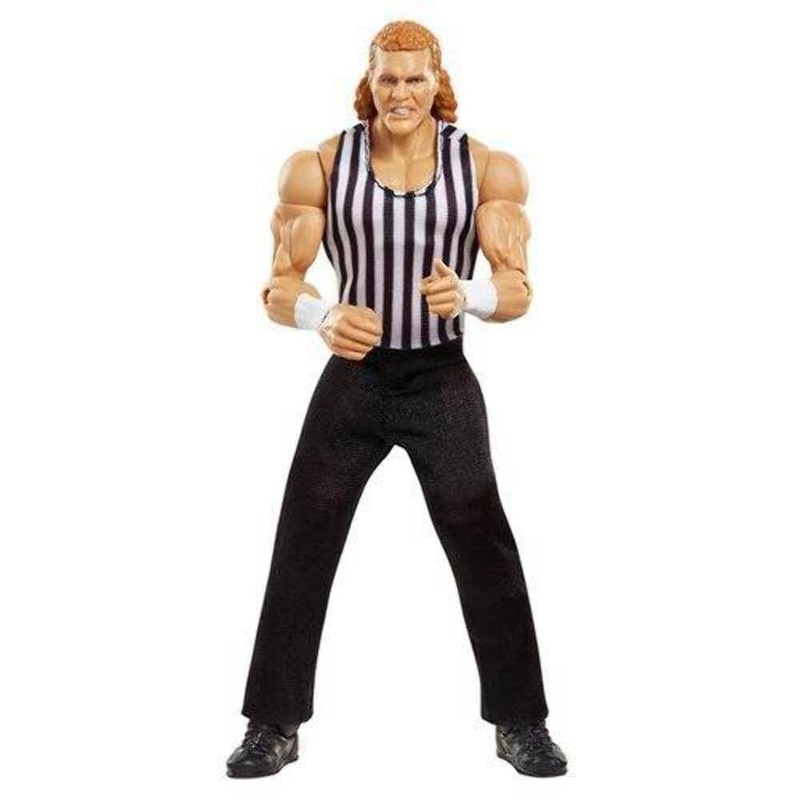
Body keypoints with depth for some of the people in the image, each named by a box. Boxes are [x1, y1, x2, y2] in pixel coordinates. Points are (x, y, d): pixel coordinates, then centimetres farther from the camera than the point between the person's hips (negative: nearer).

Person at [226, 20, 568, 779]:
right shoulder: (320, 166, -5)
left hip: (443, 382, 0)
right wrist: (322, 316, -29)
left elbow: (518, 290, -6)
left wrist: (467, 294, -29)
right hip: (351, 380, 1)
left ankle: (520, 725, 20)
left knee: (486, 553, 3)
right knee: (300, 554, 4)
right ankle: (275, 726, 19)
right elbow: (279, 289, -6)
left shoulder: (486, 167, -5)